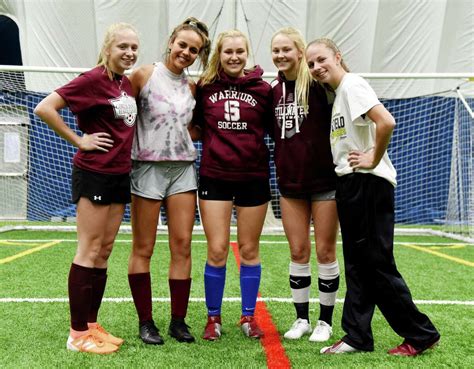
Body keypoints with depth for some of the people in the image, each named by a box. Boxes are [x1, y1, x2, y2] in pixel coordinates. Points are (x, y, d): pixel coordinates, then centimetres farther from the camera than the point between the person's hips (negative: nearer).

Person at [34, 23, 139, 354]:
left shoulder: (127, 83, 12)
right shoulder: (93, 79, -12)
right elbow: (44, 108, -18)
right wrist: (79, 140, -14)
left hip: (120, 175, 8)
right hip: (94, 174, -8)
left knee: (104, 251, 11)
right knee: (89, 252, -3)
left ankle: (92, 325, 22)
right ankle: (78, 335, 7)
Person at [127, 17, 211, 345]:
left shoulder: (192, 87, 11)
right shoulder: (144, 75, -3)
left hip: (183, 168, 4)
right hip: (148, 167, -4)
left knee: (182, 246, 2)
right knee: (143, 249, 2)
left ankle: (178, 320, 13)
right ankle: (146, 321, 14)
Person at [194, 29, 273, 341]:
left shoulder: (262, 89, 0)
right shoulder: (205, 87, 1)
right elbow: (196, 125, 12)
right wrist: (212, 142, -1)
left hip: (253, 177, 0)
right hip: (214, 177, 0)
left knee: (249, 250, 10)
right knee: (217, 251, 1)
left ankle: (249, 317, 25)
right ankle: (213, 317, 19)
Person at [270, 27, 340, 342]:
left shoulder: (319, 84, -10)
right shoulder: (273, 90, 7)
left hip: (324, 180, -5)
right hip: (290, 182, 5)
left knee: (325, 251, 5)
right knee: (298, 252, 9)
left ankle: (326, 321, 20)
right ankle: (302, 319, 23)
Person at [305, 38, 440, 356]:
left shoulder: (352, 84, -12)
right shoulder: (339, 92, 16)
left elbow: (386, 121, -27)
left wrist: (375, 160, -17)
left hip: (368, 184, -9)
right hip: (350, 184, 10)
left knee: (377, 263, -2)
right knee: (357, 264, 11)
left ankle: (422, 334, 12)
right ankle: (357, 337, 19)